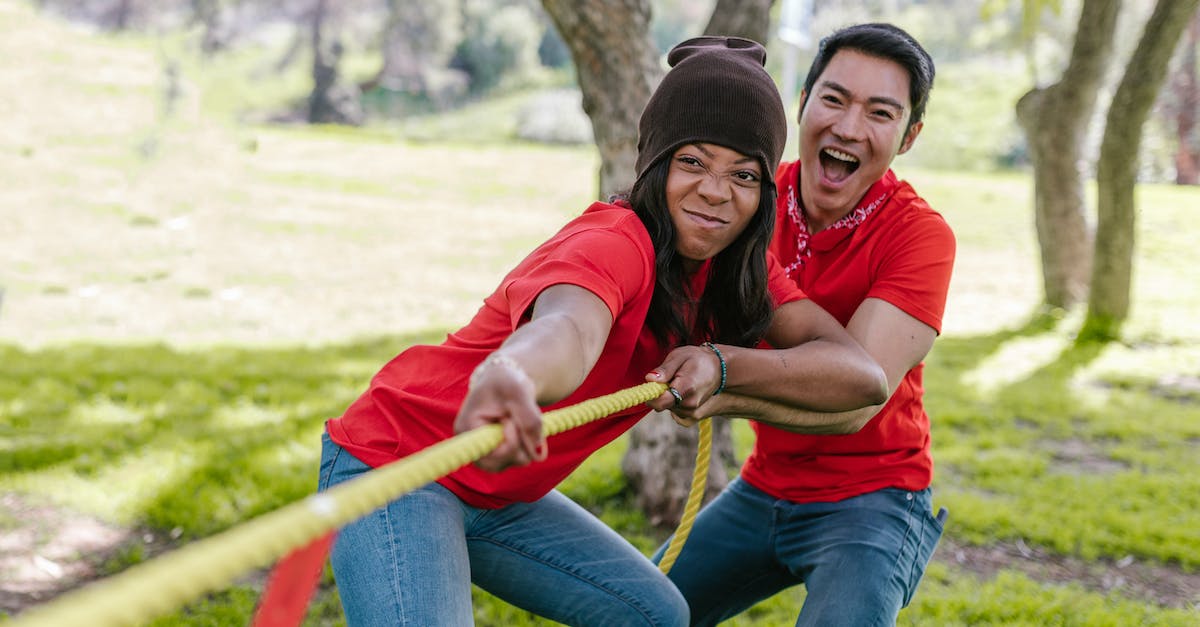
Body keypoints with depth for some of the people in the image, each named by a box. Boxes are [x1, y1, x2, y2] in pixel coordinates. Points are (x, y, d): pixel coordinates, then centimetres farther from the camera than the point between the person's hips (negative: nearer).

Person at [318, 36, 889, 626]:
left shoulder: (736, 262, -1)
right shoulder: (615, 244, -26)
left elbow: (863, 375, -11)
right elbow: (566, 328, -50)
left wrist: (722, 364, -27)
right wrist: (508, 378, -74)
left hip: (498, 493, 8)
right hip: (395, 467, -8)